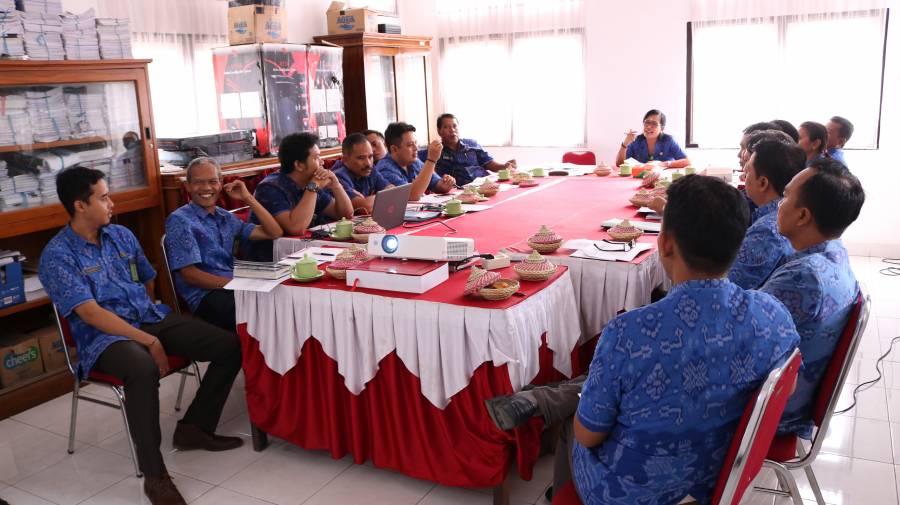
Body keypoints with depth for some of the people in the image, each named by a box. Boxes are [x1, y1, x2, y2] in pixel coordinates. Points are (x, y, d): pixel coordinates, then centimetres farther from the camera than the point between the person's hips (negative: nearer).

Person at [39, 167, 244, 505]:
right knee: (144, 369, -41)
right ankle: (154, 475, -27)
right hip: (105, 336, -6)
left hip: (152, 318, 7)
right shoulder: (57, 256, -9)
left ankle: (193, 427, 5)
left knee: (230, 346, -9)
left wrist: (152, 322, 6)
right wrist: (149, 341, -23)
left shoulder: (121, 235, 11)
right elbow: (91, 313, -18)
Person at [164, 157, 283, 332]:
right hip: (206, 296, -7)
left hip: (234, 286, 7)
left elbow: (274, 233, 18)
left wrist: (248, 198, 12)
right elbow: (189, 274, -7)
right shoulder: (179, 221, 1)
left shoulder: (226, 218, 21)